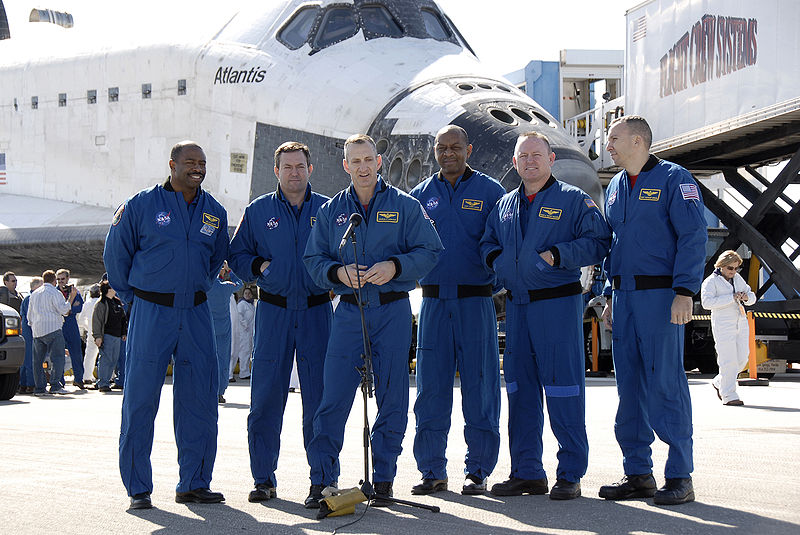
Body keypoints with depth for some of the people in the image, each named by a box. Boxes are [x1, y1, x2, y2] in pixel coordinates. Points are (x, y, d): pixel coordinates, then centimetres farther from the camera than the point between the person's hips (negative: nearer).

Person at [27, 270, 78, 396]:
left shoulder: (34, 294, 19)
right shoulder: (55, 293, -4)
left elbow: (29, 314, 23)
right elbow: (63, 310, -12)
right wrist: (71, 297, -3)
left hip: (37, 331, 7)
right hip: (52, 329, -7)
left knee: (38, 360, 8)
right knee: (58, 357, -8)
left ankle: (38, 387, 5)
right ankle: (55, 385, -19)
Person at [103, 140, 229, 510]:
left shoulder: (214, 212, 10)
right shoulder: (141, 205, -3)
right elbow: (116, 255, 6)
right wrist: (133, 298, 9)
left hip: (196, 315, 4)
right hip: (150, 313, -4)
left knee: (200, 400, 3)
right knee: (140, 400, -2)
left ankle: (193, 483, 13)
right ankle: (138, 488, 6)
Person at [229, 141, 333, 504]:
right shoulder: (257, 211, 9)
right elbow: (236, 254, 12)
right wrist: (259, 266, -6)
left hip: (316, 311, 0)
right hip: (273, 311, 0)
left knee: (319, 397, 1)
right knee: (266, 398, -1)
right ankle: (263, 478, 8)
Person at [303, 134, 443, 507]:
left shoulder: (405, 206, 5)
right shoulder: (331, 211, 11)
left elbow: (429, 251, 0)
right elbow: (314, 259, 10)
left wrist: (394, 267, -15)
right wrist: (338, 272, -10)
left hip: (393, 311, -1)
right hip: (349, 310, 1)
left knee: (392, 398, 2)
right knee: (333, 397, -4)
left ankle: (383, 480, 12)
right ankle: (322, 480, 3)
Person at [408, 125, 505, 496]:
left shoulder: (490, 191, 5)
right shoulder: (421, 194, 13)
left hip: (476, 301, -2)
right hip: (433, 301, 2)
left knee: (479, 388, 0)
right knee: (431, 389, 3)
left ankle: (478, 471, 9)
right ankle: (432, 471, 11)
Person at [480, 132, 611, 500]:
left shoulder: (574, 200, 0)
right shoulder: (505, 205, 17)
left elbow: (598, 242, -7)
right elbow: (488, 242, 27)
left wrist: (557, 255, -17)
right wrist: (495, 258, 5)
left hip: (558, 304, -6)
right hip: (516, 305, 6)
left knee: (563, 386, -6)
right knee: (519, 387, 8)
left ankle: (570, 474, 1)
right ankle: (526, 472, 16)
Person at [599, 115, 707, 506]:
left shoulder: (673, 179, -4)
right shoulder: (616, 187, 18)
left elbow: (693, 236, -11)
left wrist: (684, 292, -19)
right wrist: (610, 297, 17)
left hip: (660, 295, -7)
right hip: (624, 297, 7)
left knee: (665, 382, -8)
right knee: (629, 384, 7)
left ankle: (679, 477, -3)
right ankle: (638, 473, 14)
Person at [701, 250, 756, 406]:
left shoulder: (737, 278, 14)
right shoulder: (711, 281, -7)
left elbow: (752, 298, 17)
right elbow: (707, 302, -21)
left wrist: (747, 297, -9)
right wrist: (732, 298, -24)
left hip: (740, 323, 7)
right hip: (723, 326, -7)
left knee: (742, 358, 5)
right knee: (728, 360, -10)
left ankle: (719, 382, 25)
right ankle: (728, 395, -5)